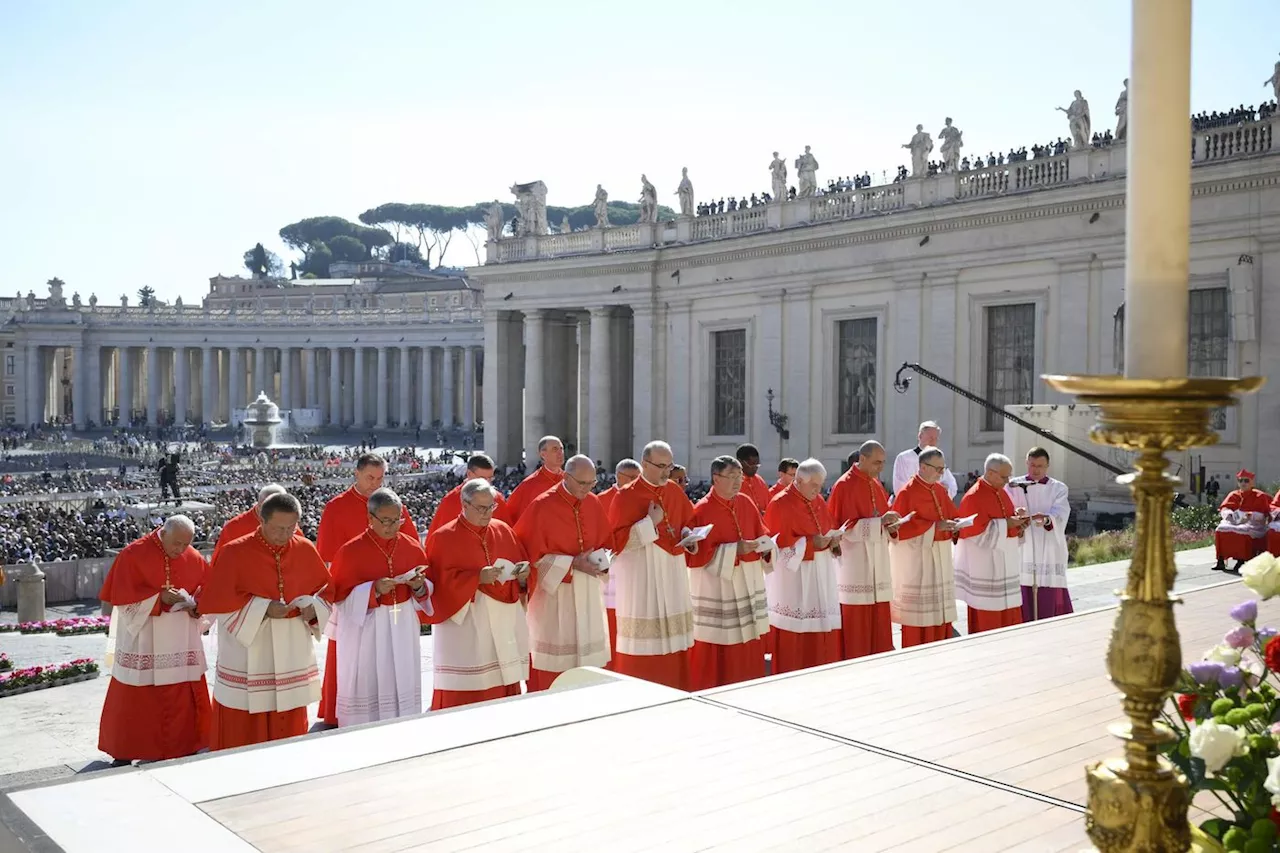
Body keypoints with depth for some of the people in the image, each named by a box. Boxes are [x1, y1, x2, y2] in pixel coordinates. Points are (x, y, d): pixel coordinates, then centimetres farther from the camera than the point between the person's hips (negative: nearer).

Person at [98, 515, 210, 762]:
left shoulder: (194, 559, 3)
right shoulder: (133, 554, -9)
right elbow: (122, 596, -12)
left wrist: (195, 604, -14)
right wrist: (160, 597, -22)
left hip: (181, 643, 3)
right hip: (142, 640, -3)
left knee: (183, 701, 6)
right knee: (135, 701, 5)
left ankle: (185, 749, 16)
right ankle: (126, 753, 18)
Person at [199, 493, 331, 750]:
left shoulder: (305, 550, 1)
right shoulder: (235, 553, -10)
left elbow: (324, 588, 11)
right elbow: (214, 600, -11)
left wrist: (313, 607, -11)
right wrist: (262, 608, -19)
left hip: (293, 651, 4)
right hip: (247, 653, -3)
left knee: (289, 724, 10)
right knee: (243, 726, 2)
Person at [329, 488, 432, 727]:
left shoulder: (412, 547, 2)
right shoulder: (350, 552, -10)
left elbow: (426, 592, 12)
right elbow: (339, 597, -6)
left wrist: (419, 587, -11)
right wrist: (373, 591, -20)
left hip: (403, 630, 4)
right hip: (366, 633, -4)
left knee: (403, 687, 8)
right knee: (367, 689, 0)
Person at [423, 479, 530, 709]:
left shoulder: (504, 531, 9)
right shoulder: (444, 538, -5)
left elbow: (520, 563, 18)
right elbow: (438, 583, -9)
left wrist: (521, 573, -5)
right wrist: (477, 578, -19)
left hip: (504, 622, 5)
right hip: (464, 628, -5)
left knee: (502, 690, 5)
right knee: (465, 695, -5)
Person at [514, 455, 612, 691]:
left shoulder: (593, 503, 4)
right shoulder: (542, 506, -13)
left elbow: (606, 542, 15)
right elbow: (533, 553, -12)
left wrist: (600, 559, -7)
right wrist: (572, 563, -18)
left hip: (588, 593, 5)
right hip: (554, 593, -5)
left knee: (587, 651, 8)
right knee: (555, 655, -2)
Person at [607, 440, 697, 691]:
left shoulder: (675, 491, 7)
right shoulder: (626, 496, -10)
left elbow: (687, 522, 20)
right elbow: (616, 540, -13)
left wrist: (689, 537, -2)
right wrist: (650, 523, -19)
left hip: (673, 571, 6)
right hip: (641, 574, -6)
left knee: (673, 636, 9)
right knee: (643, 639, -4)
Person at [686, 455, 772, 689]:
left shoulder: (747, 503, 6)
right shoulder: (702, 511, -14)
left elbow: (760, 535, 15)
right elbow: (696, 553, -16)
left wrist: (765, 546, -8)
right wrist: (734, 550, -20)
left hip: (748, 582, 7)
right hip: (716, 586, -6)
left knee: (748, 644, 12)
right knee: (719, 645, -1)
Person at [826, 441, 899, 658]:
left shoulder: (876, 484, 13)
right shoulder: (844, 485, -11)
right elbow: (844, 526, -16)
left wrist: (889, 525, -2)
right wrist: (880, 522, -22)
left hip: (877, 561, 8)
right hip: (855, 562, -8)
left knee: (879, 616, 8)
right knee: (856, 618, -4)